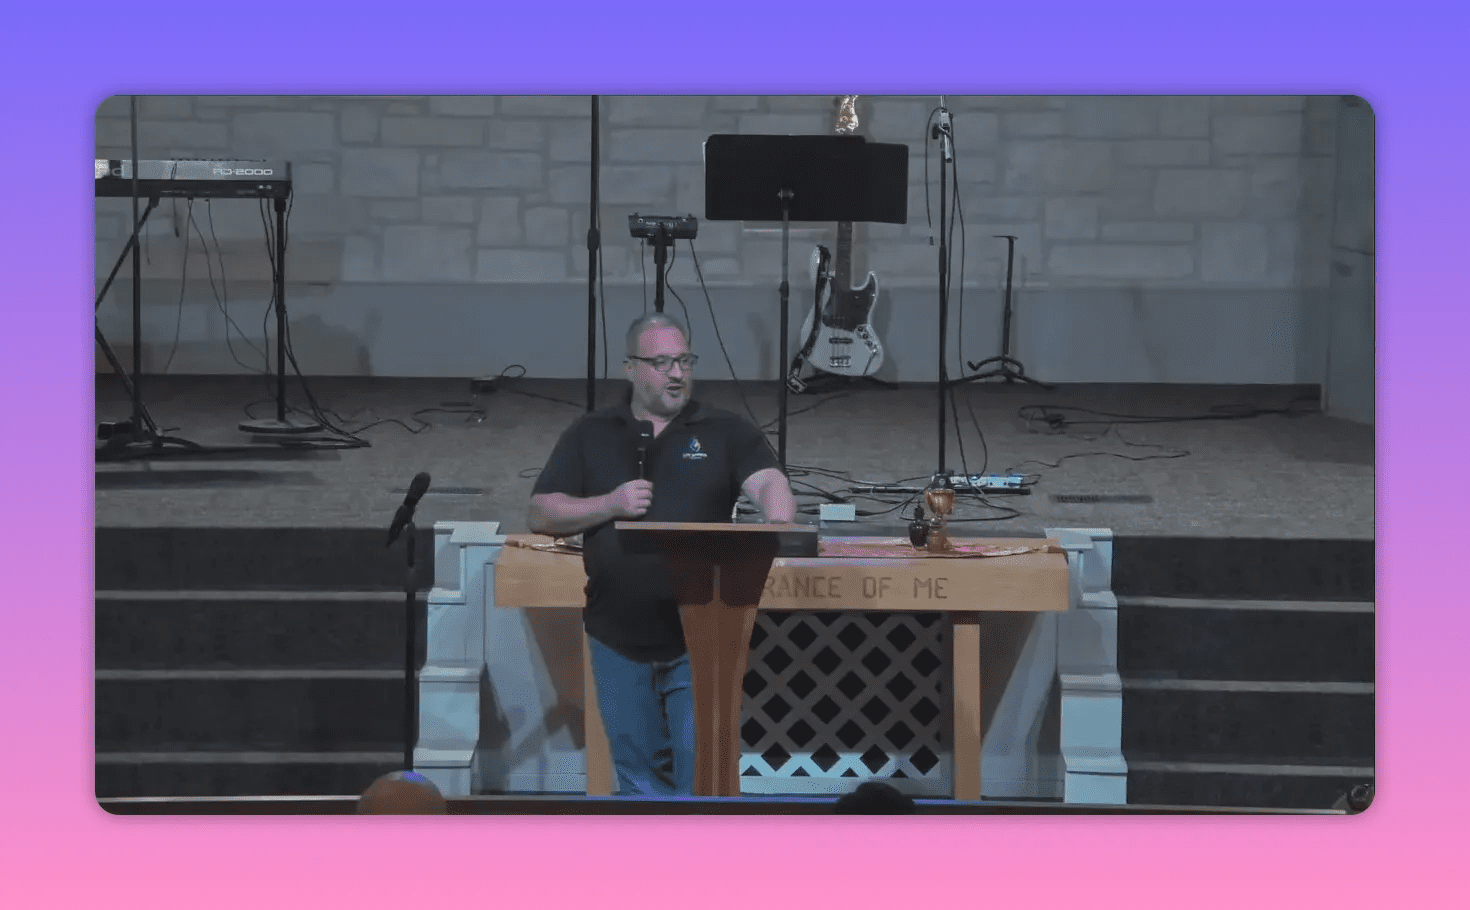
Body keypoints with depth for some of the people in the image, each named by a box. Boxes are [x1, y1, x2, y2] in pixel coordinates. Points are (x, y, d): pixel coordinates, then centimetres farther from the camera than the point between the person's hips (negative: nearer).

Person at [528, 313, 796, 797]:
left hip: (699, 642, -2)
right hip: (619, 642, 2)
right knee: (638, 774, 10)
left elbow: (769, 481, -12)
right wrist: (609, 505, -10)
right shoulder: (590, 436, 9)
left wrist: (779, 527, -35)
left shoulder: (724, 432, 4)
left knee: (701, 772, -4)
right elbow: (540, 515, 6)